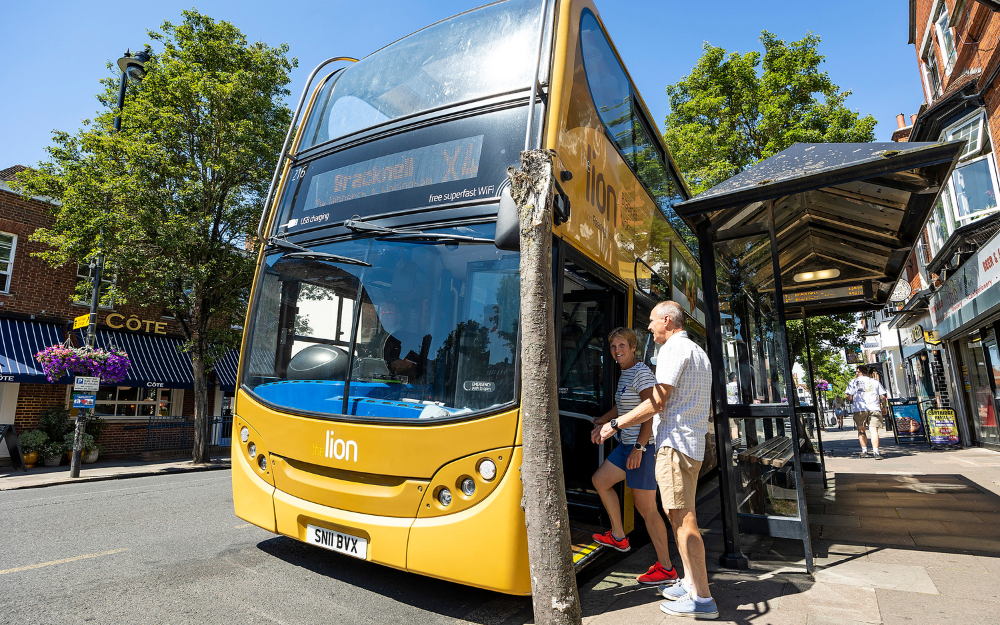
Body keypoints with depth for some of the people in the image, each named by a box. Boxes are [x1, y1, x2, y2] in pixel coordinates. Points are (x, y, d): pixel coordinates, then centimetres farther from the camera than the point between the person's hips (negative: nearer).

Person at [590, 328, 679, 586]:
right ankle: (618, 537, 28)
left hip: (644, 446, -10)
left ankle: (665, 568, 11)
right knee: (600, 480, 17)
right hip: (627, 444, 10)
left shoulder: (641, 373, -15)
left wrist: (639, 447, -24)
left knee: (646, 508, -2)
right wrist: (601, 422, 25)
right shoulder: (624, 374, 14)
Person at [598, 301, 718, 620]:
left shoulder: (673, 349, -11)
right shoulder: (699, 352, 21)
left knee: (683, 518, -6)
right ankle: (690, 582, 24)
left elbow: (656, 403, -18)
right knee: (679, 516, 16)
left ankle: (702, 599, 1)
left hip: (675, 443, -10)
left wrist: (616, 424, -13)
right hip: (693, 441, 10)